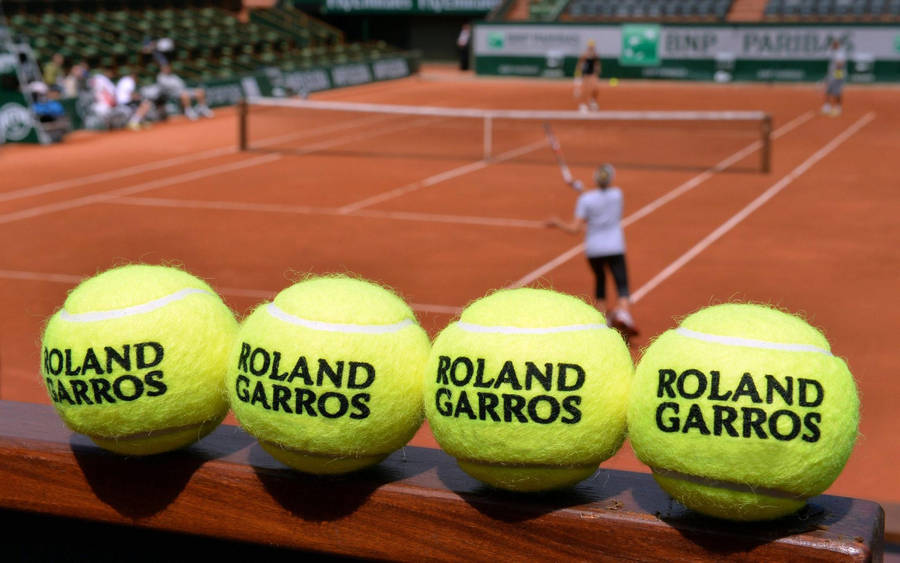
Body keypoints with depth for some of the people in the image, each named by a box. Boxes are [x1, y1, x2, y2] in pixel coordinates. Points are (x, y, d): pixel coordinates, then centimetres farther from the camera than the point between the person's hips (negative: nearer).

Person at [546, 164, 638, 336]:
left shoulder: (586, 198, -10)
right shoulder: (617, 193, -1)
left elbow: (575, 229, -12)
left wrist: (557, 223, 5)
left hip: (593, 249, 1)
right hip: (615, 249, 0)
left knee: (600, 281, 25)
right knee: (623, 288, -7)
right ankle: (623, 313, -35)